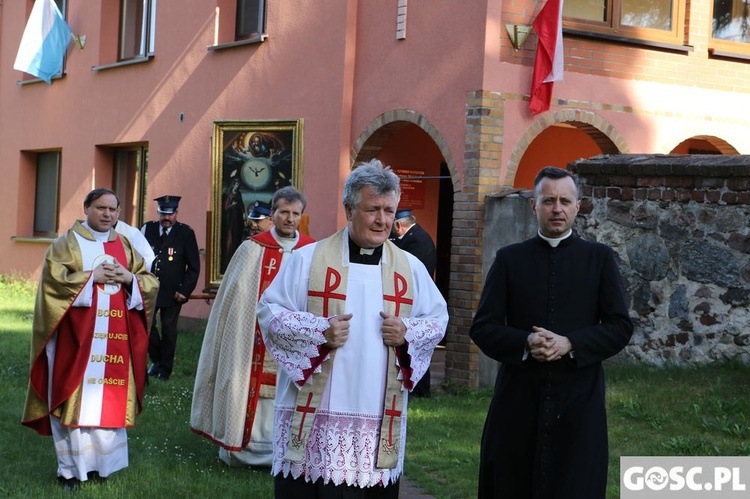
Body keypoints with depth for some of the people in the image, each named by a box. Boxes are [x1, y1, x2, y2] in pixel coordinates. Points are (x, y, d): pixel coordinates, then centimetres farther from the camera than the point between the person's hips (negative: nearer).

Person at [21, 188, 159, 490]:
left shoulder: (125, 246, 15)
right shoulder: (67, 243, 3)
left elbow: (151, 283, 11)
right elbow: (53, 279, -10)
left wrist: (129, 278, -8)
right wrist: (92, 277, -13)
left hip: (115, 339, 4)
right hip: (77, 338, -4)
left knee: (110, 398, 2)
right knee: (76, 396, -5)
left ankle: (101, 461, 11)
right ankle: (71, 468, 1)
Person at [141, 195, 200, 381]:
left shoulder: (186, 233, -3)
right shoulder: (147, 229, 4)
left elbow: (194, 266, -1)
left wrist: (185, 290, -8)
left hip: (173, 293, -2)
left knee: (169, 330, 4)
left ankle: (165, 368, 18)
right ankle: (156, 360, 22)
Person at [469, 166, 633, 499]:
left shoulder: (600, 258, 6)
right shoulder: (509, 259, 7)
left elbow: (620, 327, 1)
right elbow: (482, 328, 3)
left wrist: (570, 344, -15)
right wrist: (525, 343, -16)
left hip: (578, 403, -1)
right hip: (518, 400, 1)